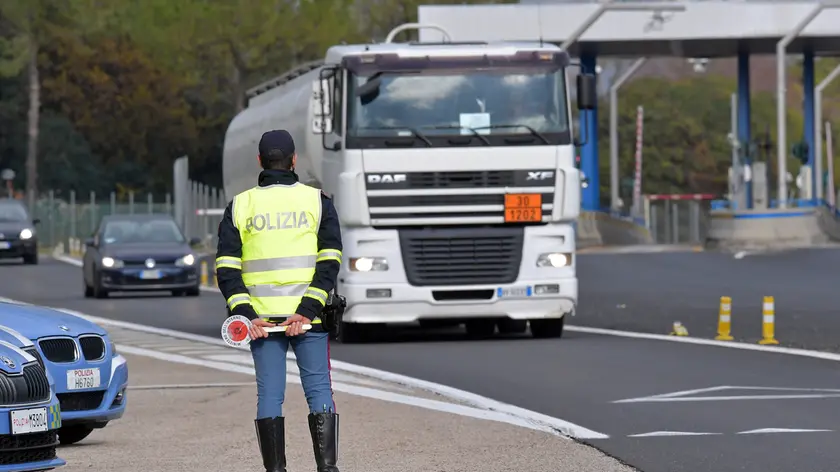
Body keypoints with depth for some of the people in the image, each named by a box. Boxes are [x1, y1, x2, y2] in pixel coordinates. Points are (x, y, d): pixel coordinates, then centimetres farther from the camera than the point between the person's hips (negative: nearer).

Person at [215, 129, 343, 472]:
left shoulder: (240, 206, 7)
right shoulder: (317, 201, 3)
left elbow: (226, 268, 0)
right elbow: (330, 262, -6)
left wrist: (245, 313, -6)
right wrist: (307, 311, -11)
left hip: (260, 319, 1)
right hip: (307, 315, -1)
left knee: (269, 395, 3)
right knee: (319, 391, 2)